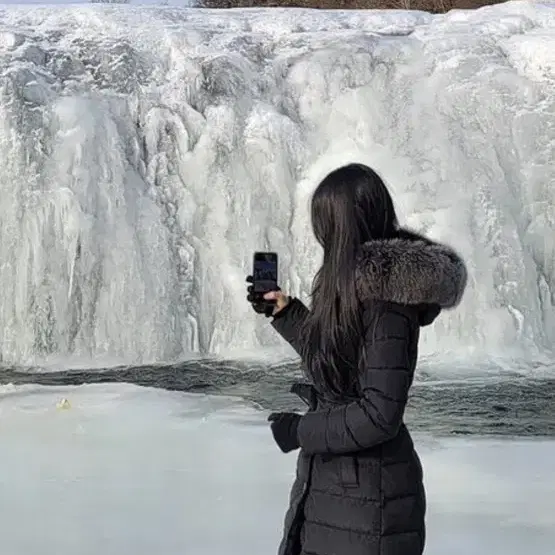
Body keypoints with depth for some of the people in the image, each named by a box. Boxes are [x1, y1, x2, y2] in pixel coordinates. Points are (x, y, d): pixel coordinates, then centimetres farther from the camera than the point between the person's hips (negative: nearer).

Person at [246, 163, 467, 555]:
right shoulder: (363, 284, 6)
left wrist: (301, 431, -13)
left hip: (365, 496, -9)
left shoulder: (387, 298, -22)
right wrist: (285, 312, 22)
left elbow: (379, 415, -24)